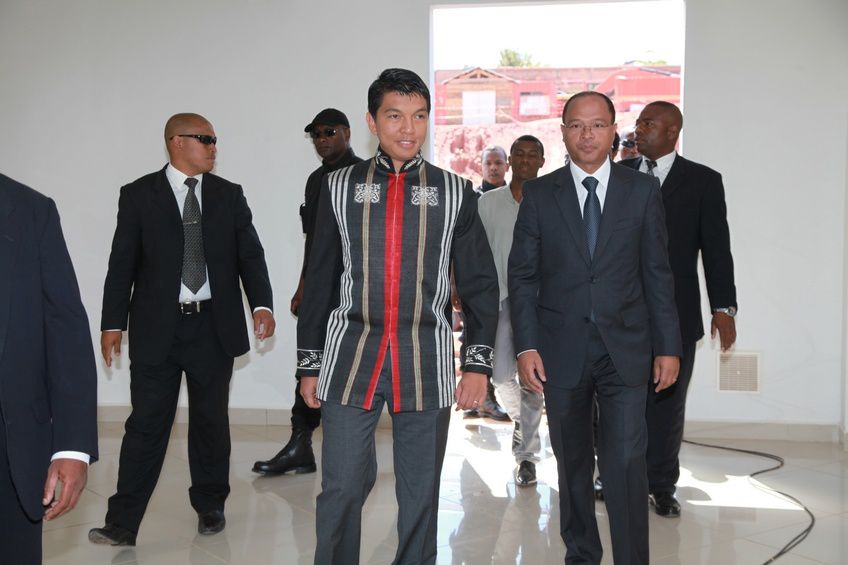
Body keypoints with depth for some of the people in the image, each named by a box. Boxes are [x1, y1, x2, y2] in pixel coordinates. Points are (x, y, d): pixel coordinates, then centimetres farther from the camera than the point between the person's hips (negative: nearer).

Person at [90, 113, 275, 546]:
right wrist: (113, 323, -4)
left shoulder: (229, 195, 7)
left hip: (214, 327, 2)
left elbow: (249, 254, 3)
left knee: (211, 421, 11)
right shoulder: (139, 195, 1)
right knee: (147, 424, 0)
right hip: (157, 328, -2)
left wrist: (262, 304, -11)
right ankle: (123, 523, 8)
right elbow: (122, 263, 0)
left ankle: (210, 506, 27)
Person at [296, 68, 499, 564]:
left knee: (421, 494, 10)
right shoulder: (340, 187, 5)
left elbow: (480, 284, 5)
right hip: (350, 358, 0)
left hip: (427, 364, 0)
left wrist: (478, 363, -1)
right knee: (341, 490, 2)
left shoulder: (455, 192, 4)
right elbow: (319, 282, 8)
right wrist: (310, 364, 7)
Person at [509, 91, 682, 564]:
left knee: (626, 464, -7)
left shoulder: (643, 190, 4)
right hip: (562, 352, 1)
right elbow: (522, 275, 2)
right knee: (572, 464, 13)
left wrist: (668, 346, 2)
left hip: (625, 350, -1)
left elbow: (658, 273, 4)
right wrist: (527, 346, -6)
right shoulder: (540, 194, 3)